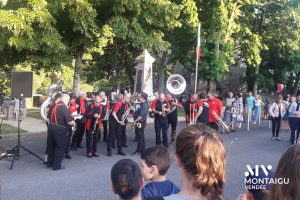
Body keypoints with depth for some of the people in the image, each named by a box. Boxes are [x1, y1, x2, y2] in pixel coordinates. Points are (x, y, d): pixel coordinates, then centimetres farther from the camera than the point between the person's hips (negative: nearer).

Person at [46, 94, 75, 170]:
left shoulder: (54, 106, 6)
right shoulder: (64, 108, -17)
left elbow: (50, 117, 16)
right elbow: (69, 122, -21)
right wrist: (74, 123, 0)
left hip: (51, 127, 8)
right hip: (59, 129, -7)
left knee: (51, 145, 19)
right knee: (60, 147, 6)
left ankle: (50, 163, 31)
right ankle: (57, 165, 12)